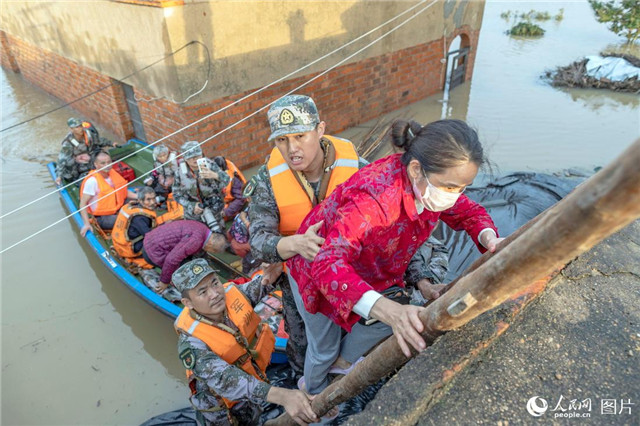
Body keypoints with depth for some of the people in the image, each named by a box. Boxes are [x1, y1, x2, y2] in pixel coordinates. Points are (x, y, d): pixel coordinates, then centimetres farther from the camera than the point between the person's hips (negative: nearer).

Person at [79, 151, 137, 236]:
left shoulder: (112, 173, 3)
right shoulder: (92, 181, -17)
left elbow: (124, 191, 13)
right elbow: (83, 204, -16)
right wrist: (87, 224, -24)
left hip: (118, 209, 7)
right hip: (103, 218, -7)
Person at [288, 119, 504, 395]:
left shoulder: (432, 184, -22)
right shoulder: (373, 197, -45)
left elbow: (467, 212, -4)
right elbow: (328, 262, -52)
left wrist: (488, 237, -27)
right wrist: (388, 310, -65)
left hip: (369, 271, 6)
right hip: (319, 268, -5)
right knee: (325, 348, 14)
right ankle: (314, 398, 49)